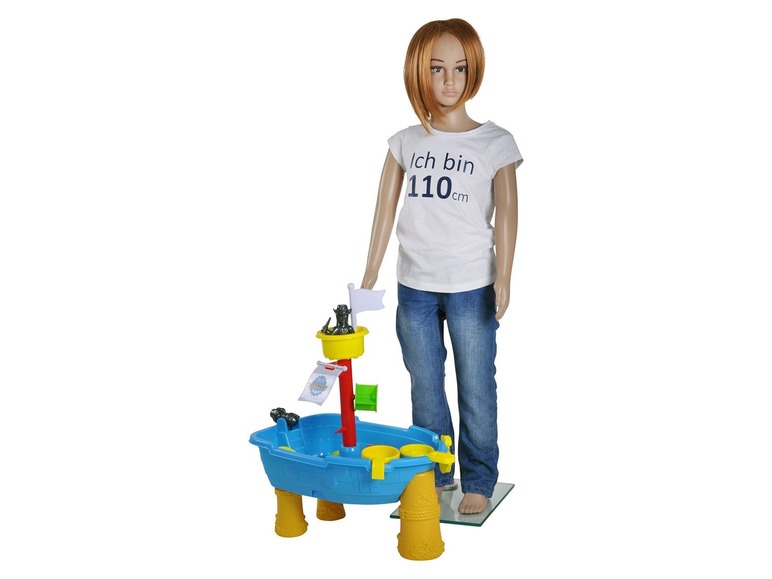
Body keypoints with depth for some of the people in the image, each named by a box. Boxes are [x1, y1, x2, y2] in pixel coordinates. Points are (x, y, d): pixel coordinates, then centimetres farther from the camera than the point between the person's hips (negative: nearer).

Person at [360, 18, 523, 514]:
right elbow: (386, 209, 2)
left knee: (476, 390, 5)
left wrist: (503, 278, -16)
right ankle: (434, 476, 27)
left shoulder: (495, 142, -3)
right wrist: (371, 273, -2)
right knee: (425, 390, 12)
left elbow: (506, 213, -8)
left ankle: (479, 482, 19)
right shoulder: (405, 143, 5)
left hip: (471, 288, -3)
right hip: (414, 288, 3)